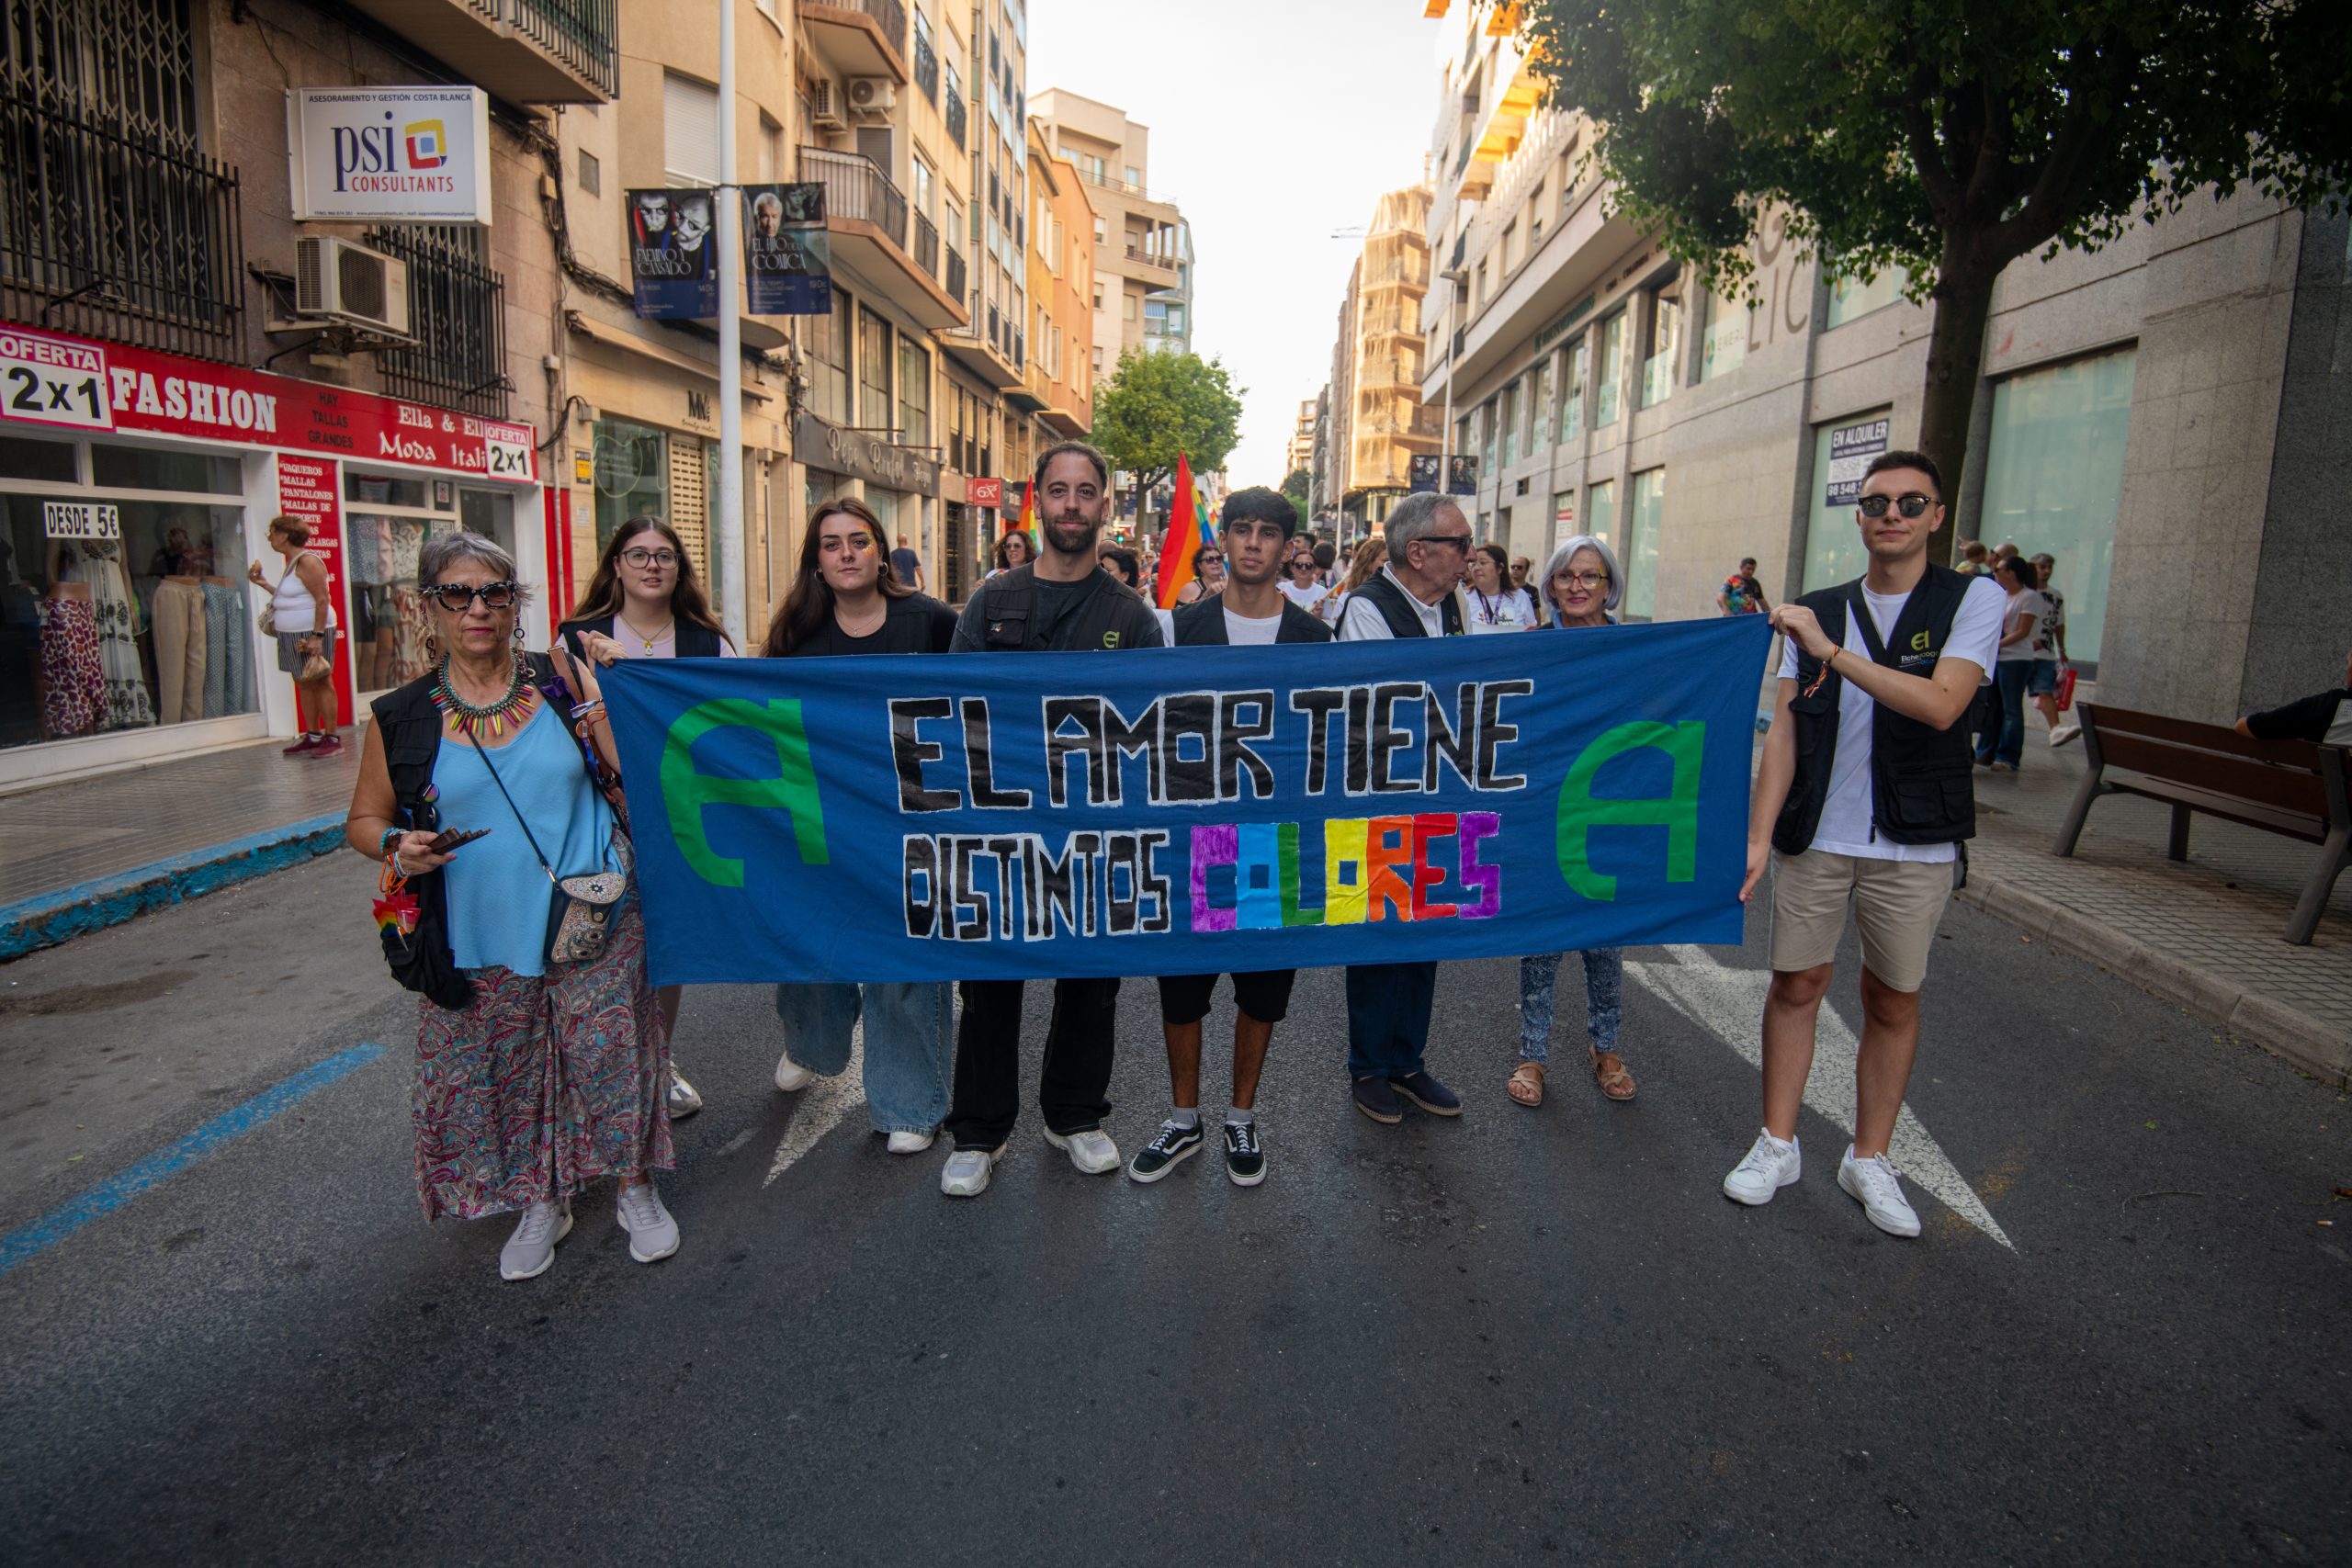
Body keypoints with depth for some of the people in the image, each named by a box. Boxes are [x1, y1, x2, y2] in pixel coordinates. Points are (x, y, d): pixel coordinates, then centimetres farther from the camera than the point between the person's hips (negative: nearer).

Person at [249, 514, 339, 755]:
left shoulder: (307, 561, -14)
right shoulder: (292, 562, 15)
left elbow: (322, 600, -20)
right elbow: (290, 598, 18)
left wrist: (317, 635, -25)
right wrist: (264, 584, 19)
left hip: (311, 633, -10)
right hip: (293, 634, 10)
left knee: (321, 683, -5)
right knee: (304, 684, 10)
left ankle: (332, 738, -1)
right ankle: (313, 736, 16)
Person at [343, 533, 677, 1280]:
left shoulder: (566, 680, -2)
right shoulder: (401, 718, 0)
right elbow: (363, 820, 8)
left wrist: (596, 702, -14)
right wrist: (396, 845, -9)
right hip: (479, 941, 2)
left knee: (611, 1058, 5)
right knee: (497, 1078, 11)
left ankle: (636, 1190, 29)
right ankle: (541, 1204, 35)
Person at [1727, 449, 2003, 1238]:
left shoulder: (1973, 600, -3)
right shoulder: (1814, 612, 5)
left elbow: (1940, 704, -20)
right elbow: (1784, 732, 2)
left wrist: (1832, 651, -22)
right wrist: (1758, 834, -5)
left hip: (1913, 845, -2)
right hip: (1815, 838, 2)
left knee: (1893, 1002, 10)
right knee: (1796, 985, 8)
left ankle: (1869, 1160, 25)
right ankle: (1777, 1145, 22)